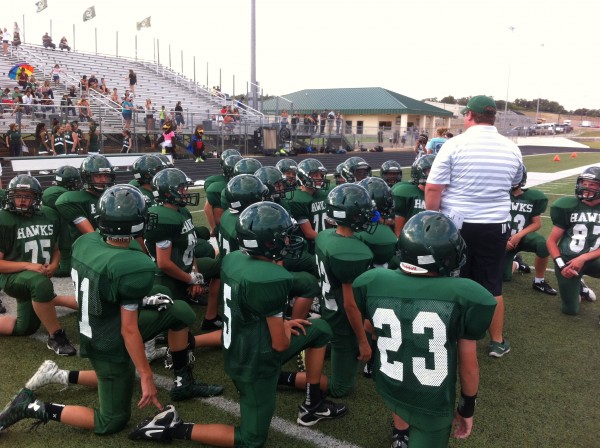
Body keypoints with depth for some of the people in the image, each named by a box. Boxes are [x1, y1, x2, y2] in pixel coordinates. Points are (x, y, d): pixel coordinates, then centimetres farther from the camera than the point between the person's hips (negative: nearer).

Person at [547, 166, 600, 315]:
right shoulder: (569, 207, -4)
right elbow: (551, 241, -2)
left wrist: (583, 258, -20)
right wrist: (561, 265, -12)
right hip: (567, 259, 0)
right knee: (571, 310, 0)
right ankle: (579, 285, 32)